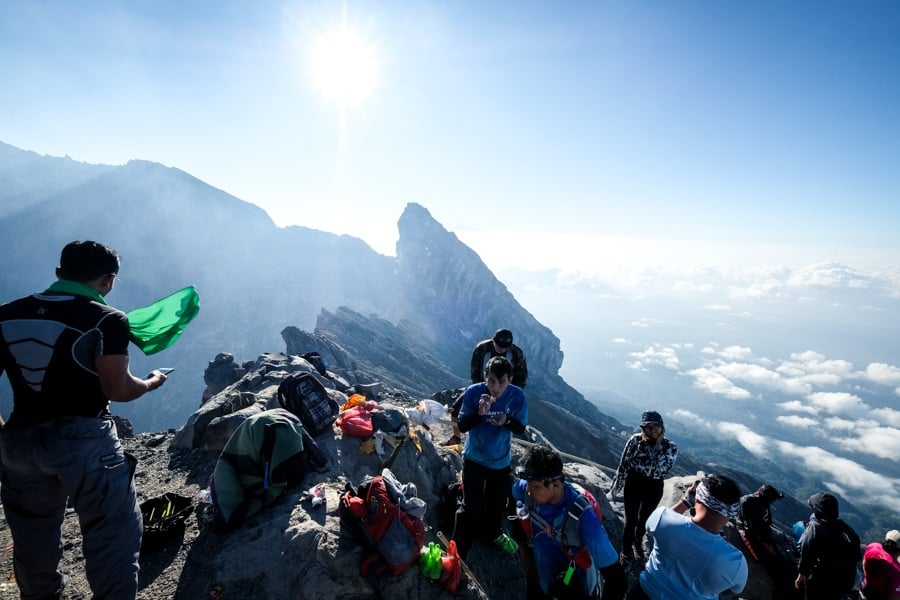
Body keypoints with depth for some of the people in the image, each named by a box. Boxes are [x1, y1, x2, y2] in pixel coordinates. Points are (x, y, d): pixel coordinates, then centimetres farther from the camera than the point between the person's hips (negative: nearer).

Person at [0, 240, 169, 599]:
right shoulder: (107, 320, -13)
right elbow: (117, 390, -15)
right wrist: (152, 382, 4)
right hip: (83, 439, -6)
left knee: (32, 537, 24)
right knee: (112, 533, 8)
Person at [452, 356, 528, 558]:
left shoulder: (517, 395, -19)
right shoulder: (473, 391, -23)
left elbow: (521, 428, -10)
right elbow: (462, 425, -17)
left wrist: (506, 421, -31)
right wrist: (479, 413, -36)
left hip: (501, 459, 3)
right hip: (474, 458, -2)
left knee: (497, 501, 22)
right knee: (471, 506, -4)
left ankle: (493, 532, 52)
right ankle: (458, 551, 16)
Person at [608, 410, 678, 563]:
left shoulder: (670, 447, -11)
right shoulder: (635, 440, -17)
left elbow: (662, 469, -24)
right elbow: (623, 465, -10)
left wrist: (659, 446, -29)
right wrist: (615, 488, -5)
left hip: (654, 487, 2)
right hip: (634, 483, -2)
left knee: (644, 518, 22)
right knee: (631, 520, 0)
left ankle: (638, 542, 50)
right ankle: (626, 553, 23)